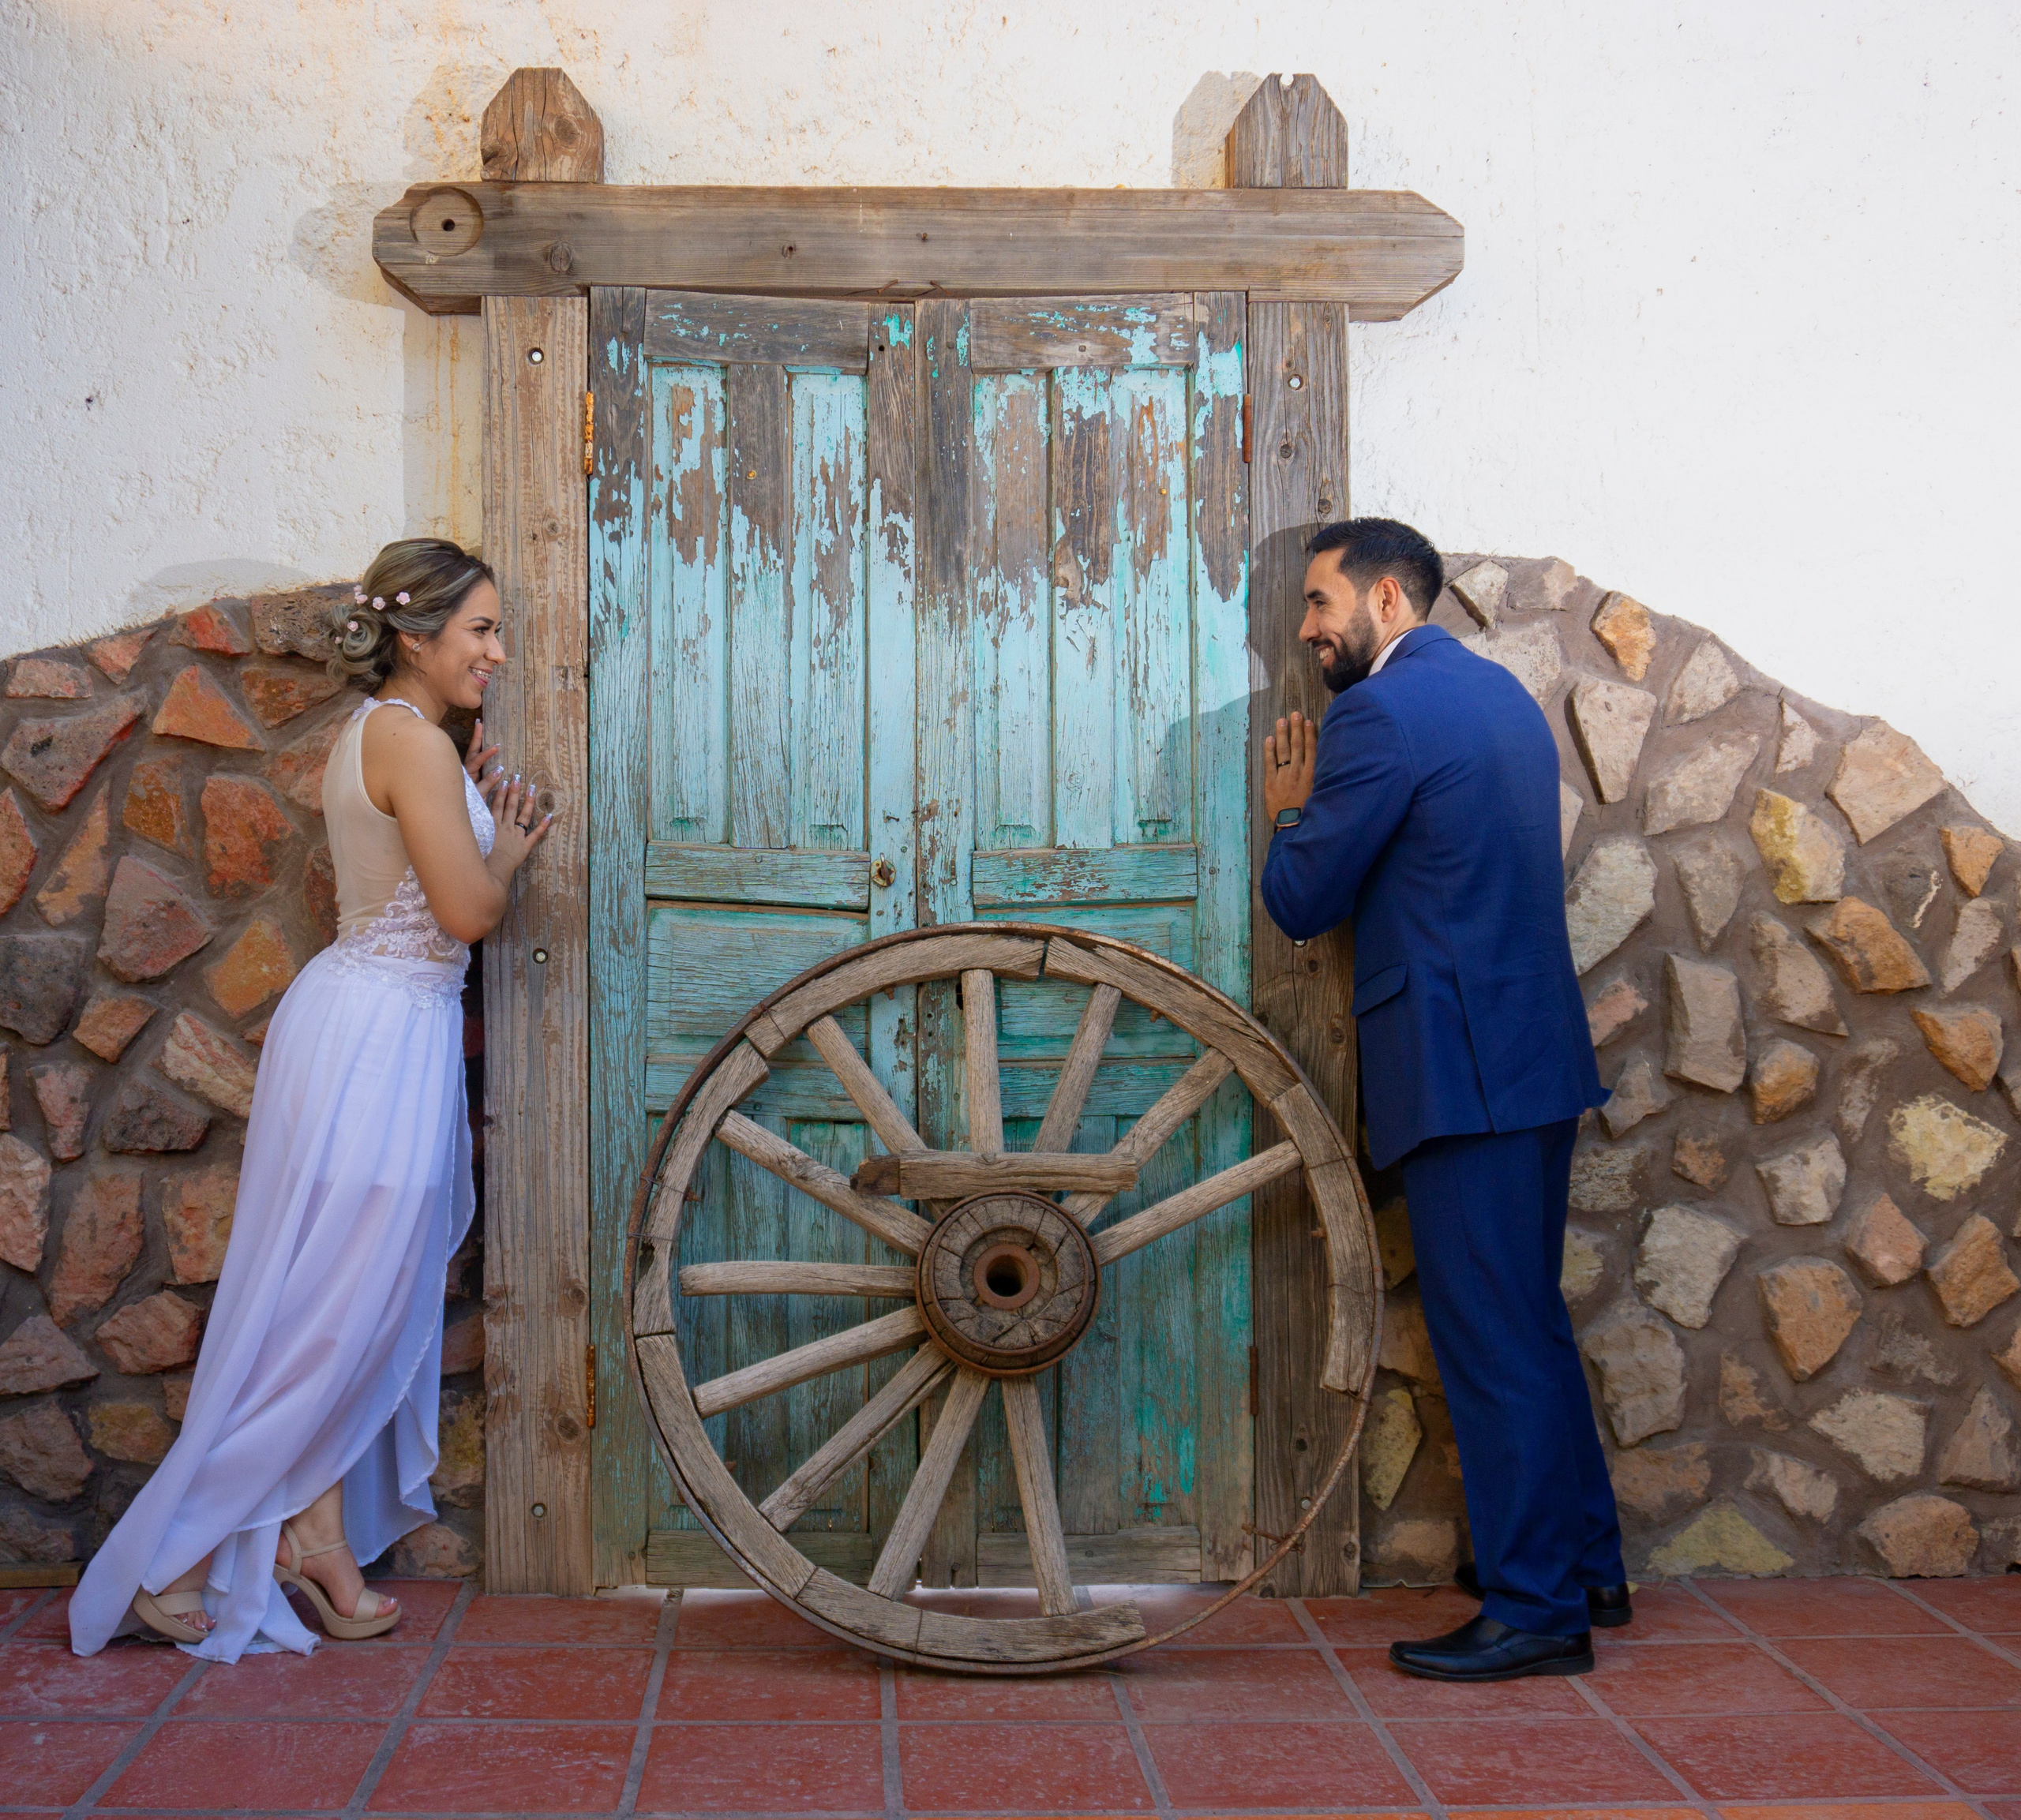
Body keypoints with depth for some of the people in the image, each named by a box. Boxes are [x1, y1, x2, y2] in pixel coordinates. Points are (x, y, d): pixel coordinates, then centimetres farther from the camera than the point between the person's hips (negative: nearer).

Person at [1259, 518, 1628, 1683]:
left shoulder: (1382, 713, -14)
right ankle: (1586, 1564, 29)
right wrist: (1324, 806, 14)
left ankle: (1535, 1610, 6)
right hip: (1537, 1054, 10)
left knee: (1492, 1340, -2)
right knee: (1532, 1322, 19)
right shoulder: (1501, 693, 15)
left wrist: (1291, 809, 8)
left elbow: (1301, 904, -10)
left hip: (1462, 1066, -10)